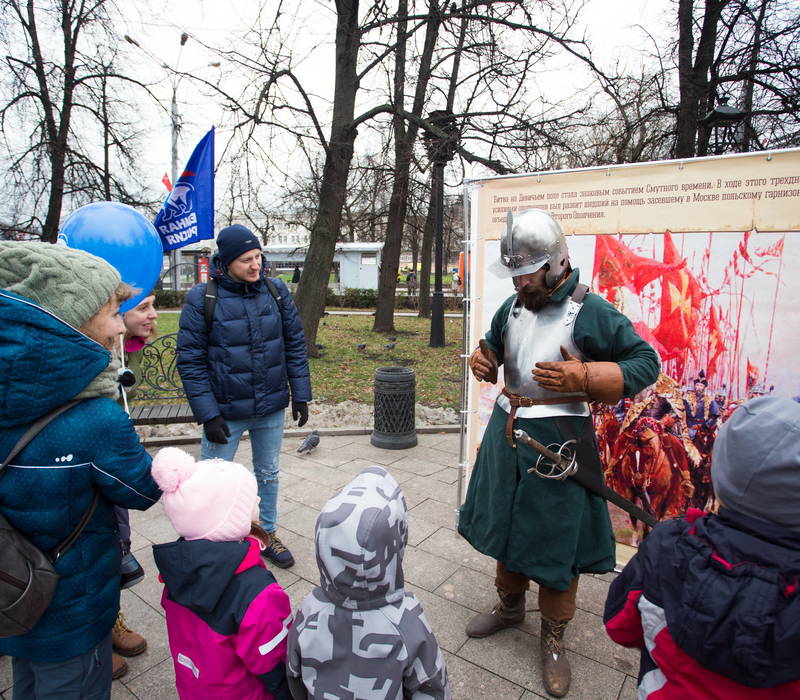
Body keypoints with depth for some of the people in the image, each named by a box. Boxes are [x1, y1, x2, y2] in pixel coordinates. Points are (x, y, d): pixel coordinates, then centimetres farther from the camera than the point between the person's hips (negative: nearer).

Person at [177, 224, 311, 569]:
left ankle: (268, 534, 40)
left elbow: (295, 344, 3)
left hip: (272, 408, 3)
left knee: (268, 474, 19)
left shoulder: (275, 290, -3)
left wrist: (301, 395, 1)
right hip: (225, 409, -3)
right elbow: (190, 360, -11)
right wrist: (208, 414, -15)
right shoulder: (203, 297, -13)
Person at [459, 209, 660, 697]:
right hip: (507, 430, 6)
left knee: (556, 538, 6)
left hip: (557, 438, -6)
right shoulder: (513, 306, 4)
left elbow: (645, 363, -12)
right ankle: (510, 605, 45)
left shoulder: (590, 312, -15)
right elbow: (494, 343, 22)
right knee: (505, 523, 20)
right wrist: (483, 358, -1)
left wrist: (584, 378, -25)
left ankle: (554, 637, 31)